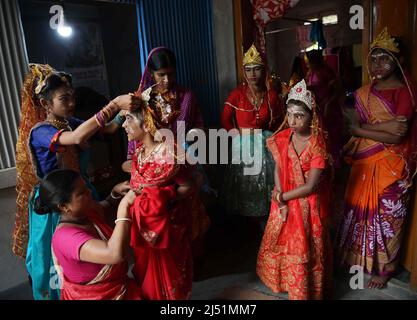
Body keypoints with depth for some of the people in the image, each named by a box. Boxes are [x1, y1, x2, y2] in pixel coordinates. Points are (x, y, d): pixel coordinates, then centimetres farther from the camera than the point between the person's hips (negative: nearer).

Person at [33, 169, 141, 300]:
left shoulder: (86, 212, -5)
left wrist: (115, 192, -3)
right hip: (96, 296, -7)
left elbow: (106, 207, 19)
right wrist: (124, 205, -36)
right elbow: (116, 254, -43)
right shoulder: (67, 236, -29)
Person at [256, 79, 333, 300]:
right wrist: (281, 203, -12)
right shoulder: (282, 138, -7)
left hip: (308, 204, -4)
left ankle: (306, 291, 35)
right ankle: (283, 281, 44)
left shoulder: (318, 145, -21)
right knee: (282, 244, 19)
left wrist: (281, 197, -12)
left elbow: (311, 186, -21)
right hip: (284, 200, 5)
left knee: (305, 250, 11)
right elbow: (278, 170, -3)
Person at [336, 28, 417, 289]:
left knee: (387, 216, 7)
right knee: (360, 209, 13)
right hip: (364, 164, 5)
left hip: (392, 167, -5)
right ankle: (359, 256, 33)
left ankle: (385, 268, 26)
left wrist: (365, 128, -15)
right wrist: (383, 127, -17)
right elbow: (353, 128, -4)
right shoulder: (364, 93, 7)